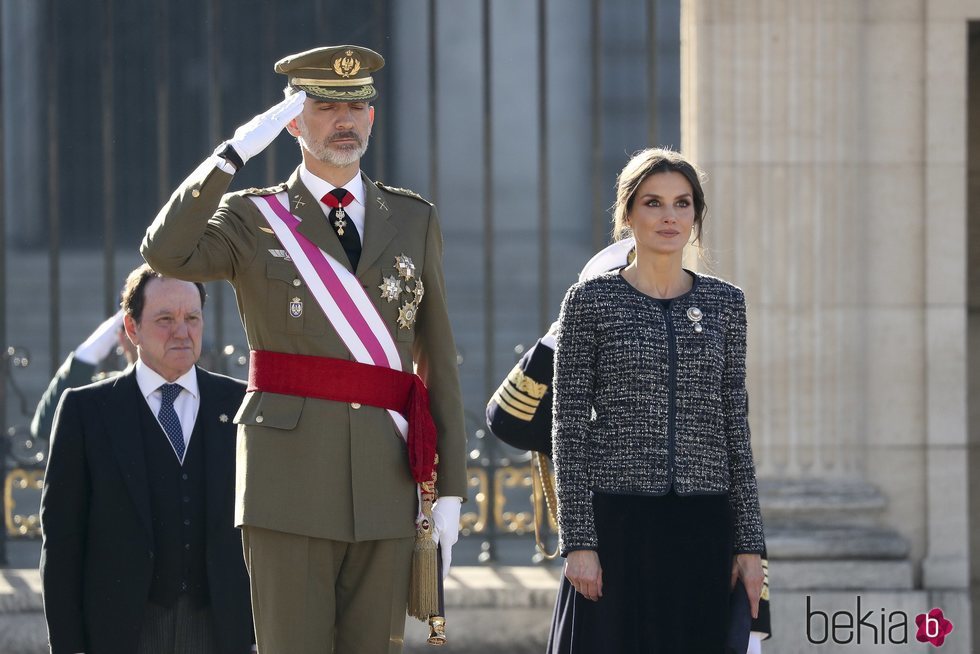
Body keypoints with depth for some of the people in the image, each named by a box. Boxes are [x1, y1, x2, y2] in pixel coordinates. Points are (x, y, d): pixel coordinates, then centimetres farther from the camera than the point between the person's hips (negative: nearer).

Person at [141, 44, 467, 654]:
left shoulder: (415, 220, 14)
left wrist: (449, 490, 7)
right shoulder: (255, 219, 6)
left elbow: (439, 361, 12)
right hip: (290, 481, -2)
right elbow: (168, 254, -16)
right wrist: (238, 151, -15)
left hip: (386, 487, 3)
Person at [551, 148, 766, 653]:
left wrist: (749, 541, 5)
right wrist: (577, 540, -9)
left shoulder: (724, 304, 10)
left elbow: (735, 427, 11)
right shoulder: (590, 302, 1)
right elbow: (569, 429, -1)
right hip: (618, 519, -3)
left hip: (703, 529, 3)